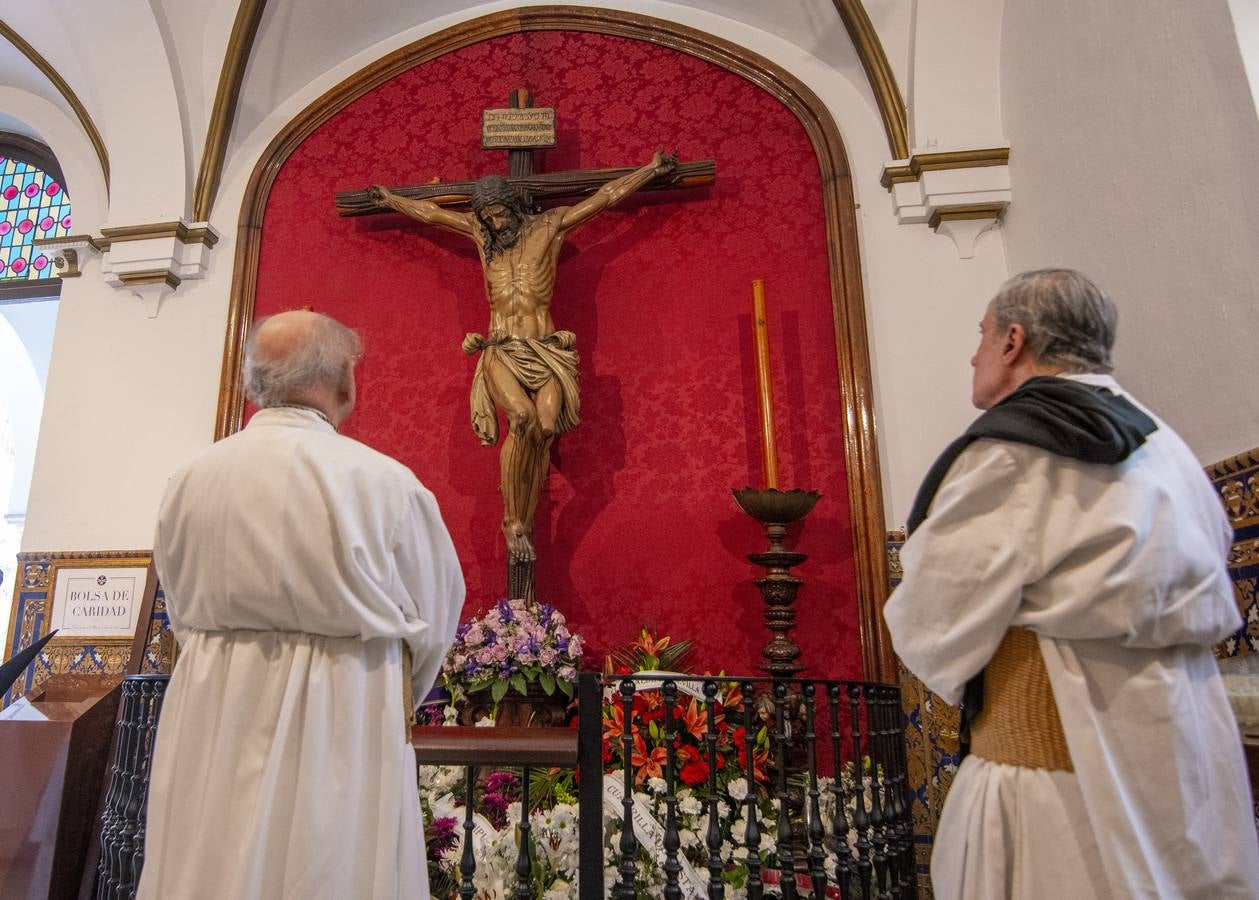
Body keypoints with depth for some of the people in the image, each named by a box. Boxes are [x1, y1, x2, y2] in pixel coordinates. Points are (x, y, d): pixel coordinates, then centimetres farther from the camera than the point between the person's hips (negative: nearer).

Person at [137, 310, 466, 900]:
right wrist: (390, 699, 15)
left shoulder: (189, 479, -4)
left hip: (211, 724, 4)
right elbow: (435, 615, -4)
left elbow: (182, 613, 8)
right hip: (339, 728, -3)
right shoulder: (384, 482, -15)